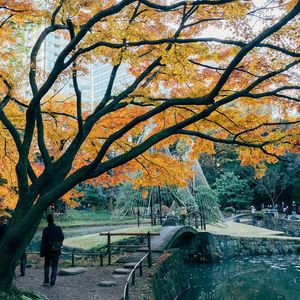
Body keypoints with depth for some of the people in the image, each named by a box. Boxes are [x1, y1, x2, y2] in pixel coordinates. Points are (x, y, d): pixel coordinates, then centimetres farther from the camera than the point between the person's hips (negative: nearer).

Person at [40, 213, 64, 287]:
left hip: (48, 251, -1)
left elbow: (43, 242, -11)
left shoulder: (45, 230, -13)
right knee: (55, 266, 13)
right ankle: (52, 281, 4)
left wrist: (42, 253, -5)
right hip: (57, 251, 1)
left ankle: (46, 281, 17)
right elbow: (62, 237, 3)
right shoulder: (58, 228, -8)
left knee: (46, 265, 19)